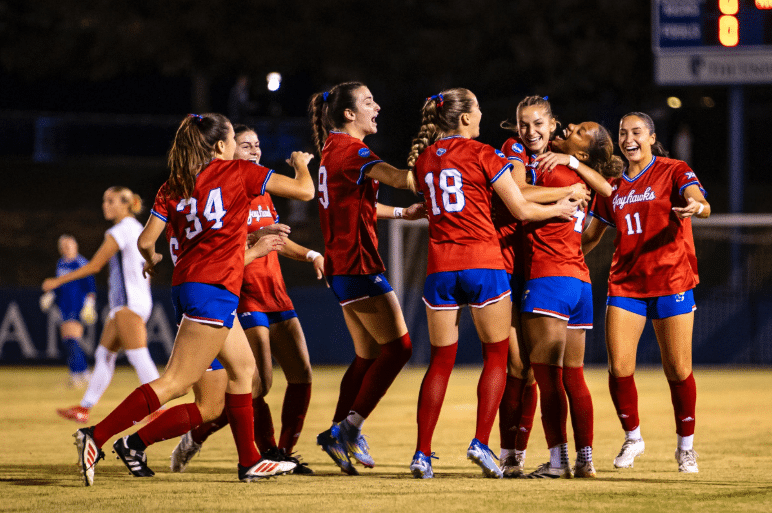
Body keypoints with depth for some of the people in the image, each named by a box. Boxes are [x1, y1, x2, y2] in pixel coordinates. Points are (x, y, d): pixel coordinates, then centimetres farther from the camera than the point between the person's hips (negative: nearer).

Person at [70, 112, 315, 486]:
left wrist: (152, 260, 28)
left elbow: (145, 241, 4)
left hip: (186, 285, 8)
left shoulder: (173, 187, 11)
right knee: (176, 383, -12)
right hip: (215, 289, -8)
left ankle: (249, 461, 24)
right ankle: (97, 436, -23)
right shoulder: (238, 172, 0)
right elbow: (304, 191, 4)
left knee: (242, 365, 22)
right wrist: (301, 164, 27)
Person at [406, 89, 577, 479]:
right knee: (496, 355, 9)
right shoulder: (482, 155, -3)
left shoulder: (423, 158, 12)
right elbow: (522, 209, 0)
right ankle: (481, 443, -3)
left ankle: (422, 454, 2)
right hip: (482, 263, -4)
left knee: (441, 360, 9)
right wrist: (557, 208, 17)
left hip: (439, 267, 4)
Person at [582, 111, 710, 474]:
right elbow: (589, 236, 21)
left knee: (678, 370, -3)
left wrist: (697, 207, -41)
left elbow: (700, 201, -18)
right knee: (619, 367, -8)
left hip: (671, 282, -3)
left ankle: (686, 445, 16)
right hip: (625, 284, 4)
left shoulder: (673, 172, 1)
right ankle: (632, 438, 14)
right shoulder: (613, 187, 14)